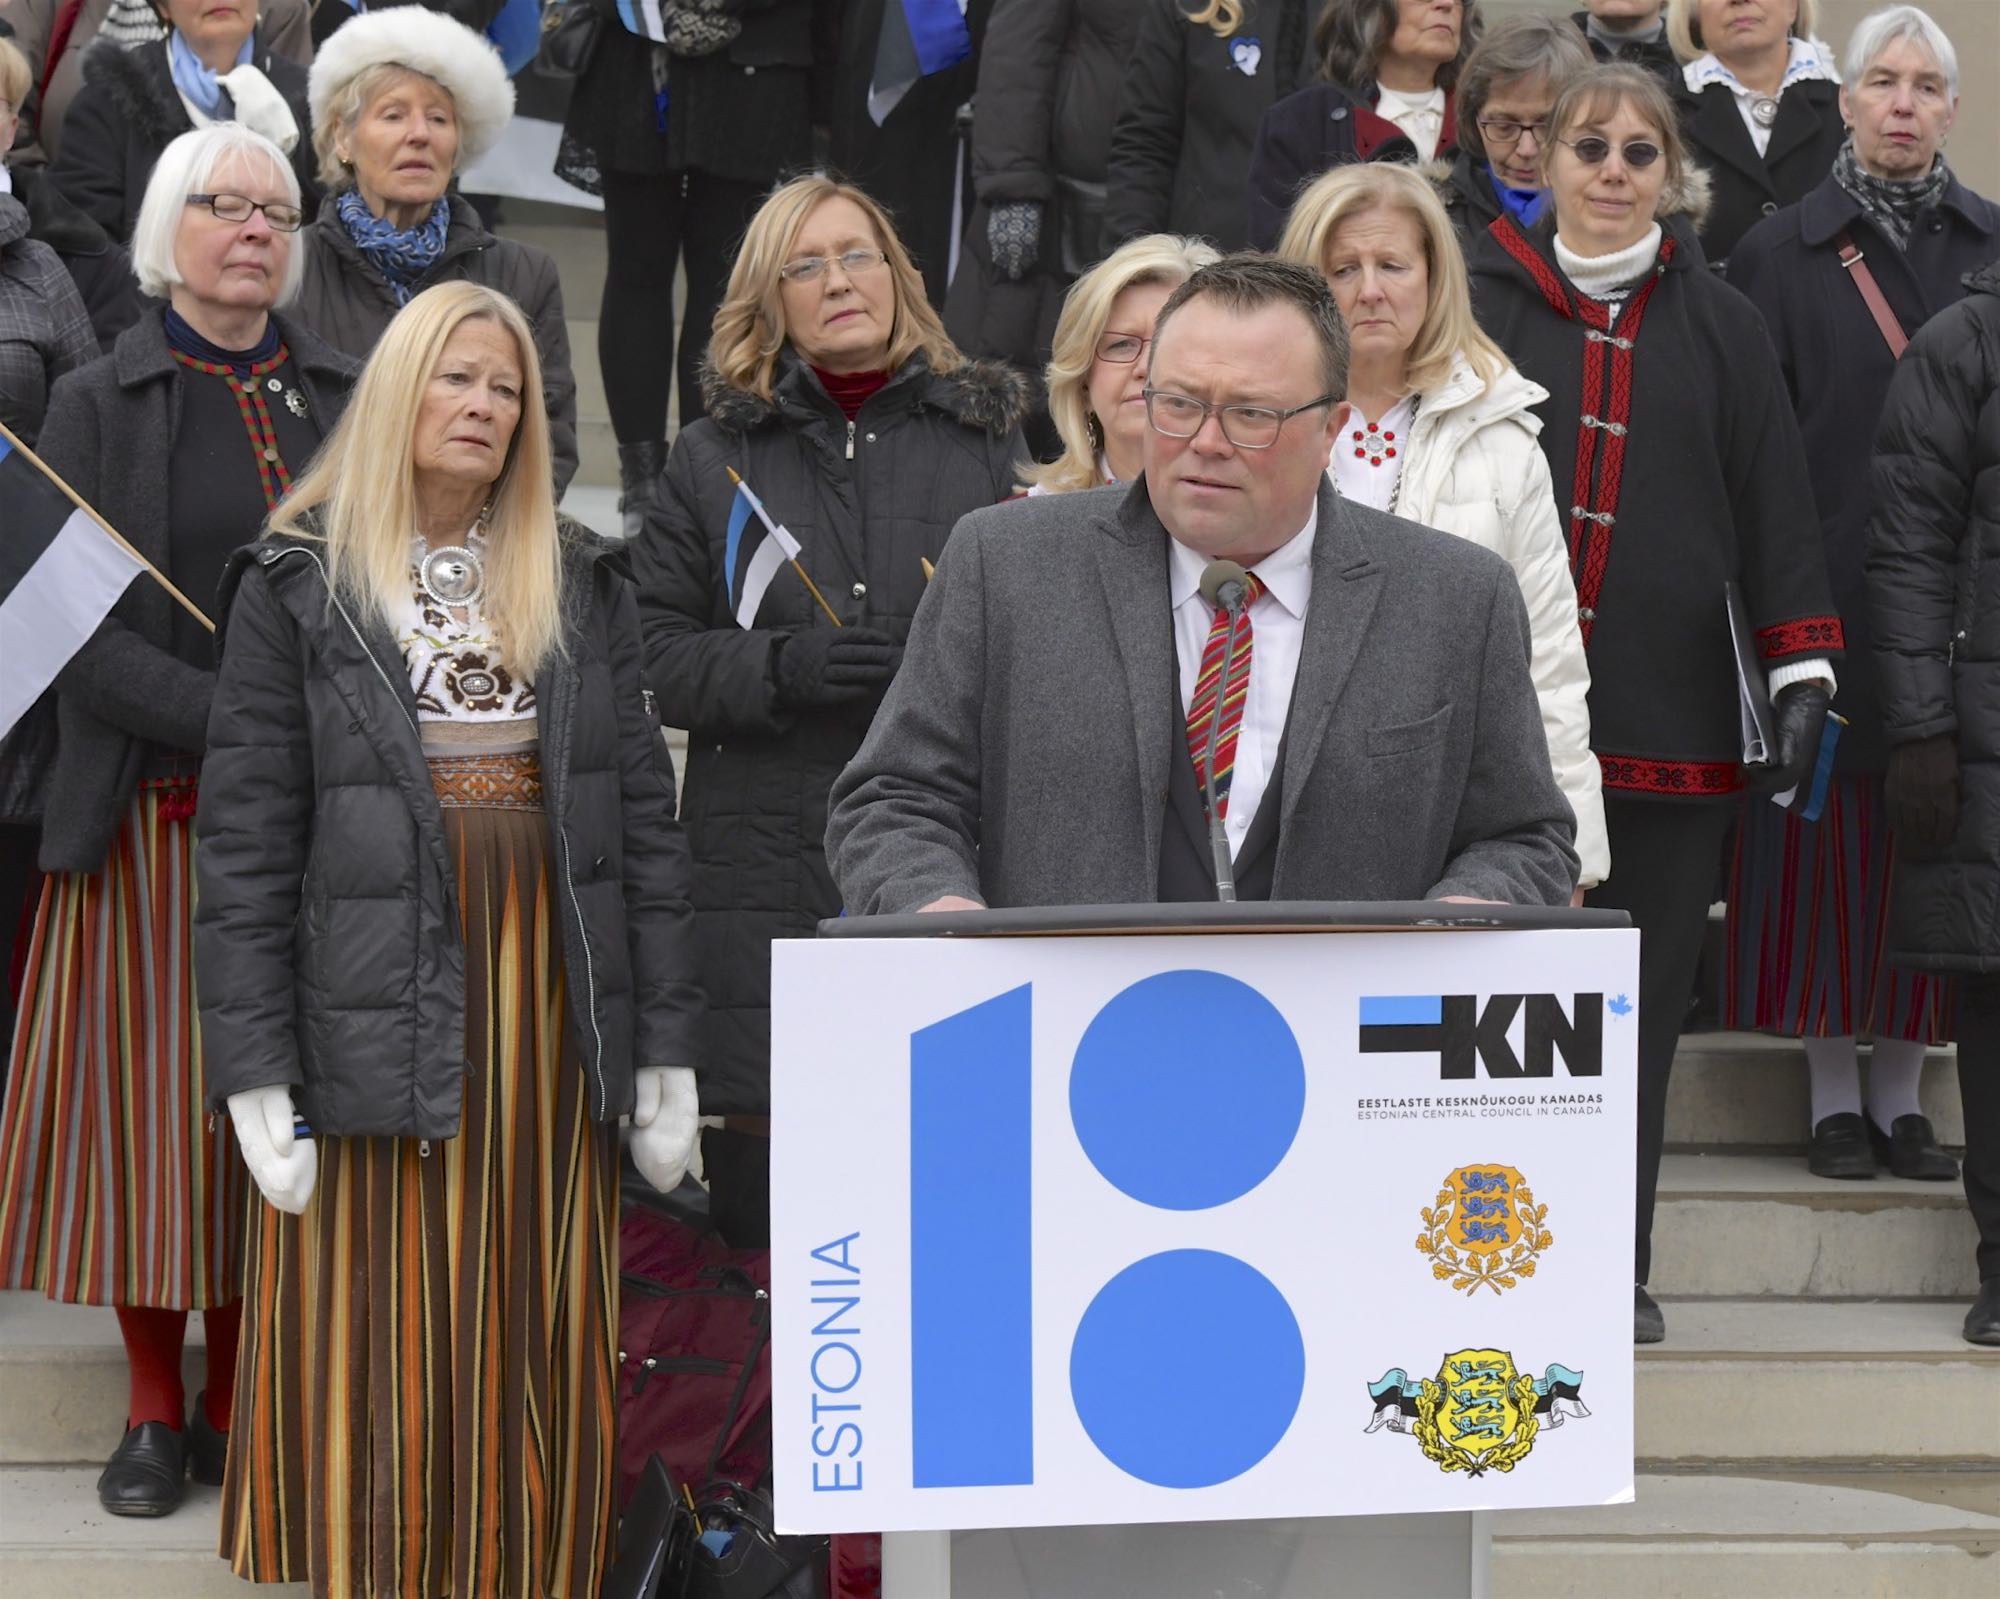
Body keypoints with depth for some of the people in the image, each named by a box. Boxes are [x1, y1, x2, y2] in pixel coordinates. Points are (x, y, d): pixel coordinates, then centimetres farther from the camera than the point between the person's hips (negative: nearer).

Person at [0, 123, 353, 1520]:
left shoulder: (343, 397, 9)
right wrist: (232, 720, -19)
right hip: (157, 812, -2)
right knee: (149, 1091, 0)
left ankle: (237, 1405, 11)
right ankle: (153, 1410, 11)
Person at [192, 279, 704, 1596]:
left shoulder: (581, 585, 11)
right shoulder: (298, 586, 1)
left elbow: (645, 815, 9)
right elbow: (246, 843, -2)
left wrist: (668, 1049, 4)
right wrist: (256, 1078, -8)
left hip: (555, 1026, 3)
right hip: (382, 1028, -3)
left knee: (544, 1375, 4)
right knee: (388, 1380, -2)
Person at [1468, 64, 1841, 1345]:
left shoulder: (1722, 328, 11)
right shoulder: (1482, 309, 6)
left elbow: (1775, 507, 8)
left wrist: (1805, 671, 0)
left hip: (1671, 714, 2)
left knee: (1644, 999, 4)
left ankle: (1612, 1265, 12)